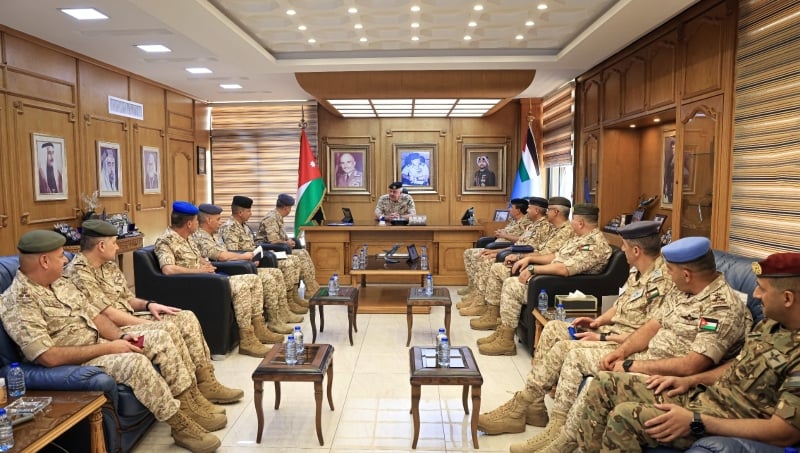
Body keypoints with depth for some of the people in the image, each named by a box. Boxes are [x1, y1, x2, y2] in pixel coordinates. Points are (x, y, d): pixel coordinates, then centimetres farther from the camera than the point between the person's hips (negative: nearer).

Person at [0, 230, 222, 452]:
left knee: (160, 338, -2)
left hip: (98, 345, 9)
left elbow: (93, 314, 12)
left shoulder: (60, 282, 8)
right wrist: (107, 347, -23)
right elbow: (49, 357, -27)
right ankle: (181, 427, -17)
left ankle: (189, 407, 0)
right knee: (136, 362, -31)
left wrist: (120, 337, -6)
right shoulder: (18, 302, -19)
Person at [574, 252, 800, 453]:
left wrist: (696, 421, -26)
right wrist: (690, 380, 6)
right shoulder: (771, 323, 7)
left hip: (729, 426, -9)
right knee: (604, 383, -1)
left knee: (625, 416, -28)